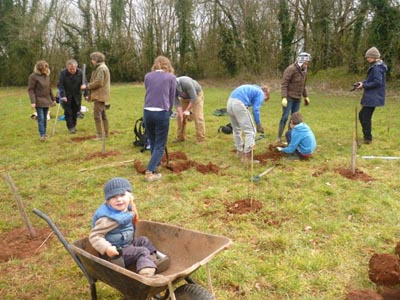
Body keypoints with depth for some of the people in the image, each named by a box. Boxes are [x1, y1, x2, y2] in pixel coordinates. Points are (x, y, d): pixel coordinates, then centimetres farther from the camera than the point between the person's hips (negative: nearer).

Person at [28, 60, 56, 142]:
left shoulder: (47, 75, 9)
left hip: (46, 100, 6)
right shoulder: (33, 76, -10)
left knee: (45, 118, 10)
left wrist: (53, 99, 18)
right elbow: (30, 89, -11)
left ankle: (44, 133, 19)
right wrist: (33, 102, -19)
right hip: (39, 101, -6)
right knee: (41, 118, -9)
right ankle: (42, 135, -7)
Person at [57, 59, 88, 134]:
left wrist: (86, 94, -11)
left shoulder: (80, 72, -10)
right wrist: (62, 95, -25)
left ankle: (74, 125, 25)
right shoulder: (63, 73, -15)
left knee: (75, 111, 10)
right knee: (68, 112, -3)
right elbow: (60, 85, -16)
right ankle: (70, 127, 4)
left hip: (76, 95, 2)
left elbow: (84, 84, -5)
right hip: (66, 96, -2)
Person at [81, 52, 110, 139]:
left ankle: (100, 135, -9)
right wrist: (88, 85, 11)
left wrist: (87, 86, -13)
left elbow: (98, 82, -22)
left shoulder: (101, 68, -14)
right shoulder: (102, 67, 19)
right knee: (103, 115, 16)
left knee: (97, 115, -10)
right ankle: (105, 133, 24)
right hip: (102, 95, 11)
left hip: (99, 96, -11)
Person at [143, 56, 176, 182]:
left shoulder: (147, 76, 11)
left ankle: (156, 166, 34)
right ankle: (150, 172, -6)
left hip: (147, 112, 4)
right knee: (160, 145, 4)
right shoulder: (171, 77, 4)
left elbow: (148, 94, 16)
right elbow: (172, 98, 7)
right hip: (162, 113, -3)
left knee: (153, 143, 20)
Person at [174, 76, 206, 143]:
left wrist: (187, 110, -33)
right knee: (179, 117, 0)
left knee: (197, 117, -14)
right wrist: (181, 116, -30)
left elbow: (194, 98, -34)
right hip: (184, 98, 5)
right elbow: (177, 103, -22)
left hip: (196, 94, -5)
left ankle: (200, 139, -11)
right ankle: (180, 137, 12)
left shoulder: (186, 82, -40)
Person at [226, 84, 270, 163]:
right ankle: (246, 156, 0)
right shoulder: (260, 94, 9)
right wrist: (259, 125, 8)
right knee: (250, 131, 1)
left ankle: (240, 152, 38)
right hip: (239, 104, -9)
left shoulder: (252, 89, 33)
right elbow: (255, 110, -2)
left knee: (236, 130, 24)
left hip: (230, 103, 9)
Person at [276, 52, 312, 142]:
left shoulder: (304, 71, 9)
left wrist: (306, 96, 19)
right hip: (289, 98, -7)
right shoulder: (291, 69, -14)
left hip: (298, 99, 7)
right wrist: (284, 97, -24)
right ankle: (279, 137, 0)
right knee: (285, 117, -6)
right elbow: (284, 84, -18)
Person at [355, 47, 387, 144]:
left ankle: (368, 138, 6)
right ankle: (366, 136, 26)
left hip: (373, 97, -10)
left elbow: (377, 82, -23)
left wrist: (364, 85, -17)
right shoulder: (376, 66, 13)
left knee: (366, 117, -4)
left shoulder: (377, 68, -18)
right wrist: (363, 82, 4)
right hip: (371, 97, 10)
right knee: (362, 115, 17)